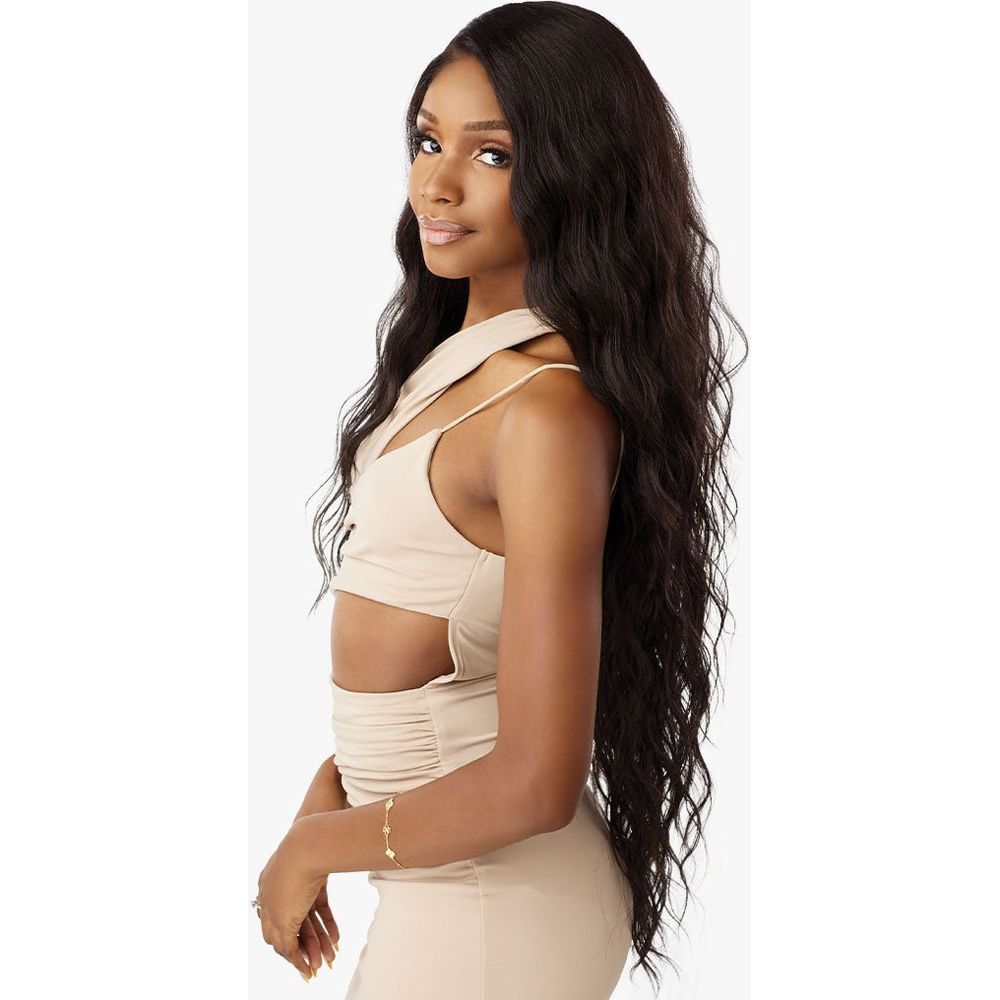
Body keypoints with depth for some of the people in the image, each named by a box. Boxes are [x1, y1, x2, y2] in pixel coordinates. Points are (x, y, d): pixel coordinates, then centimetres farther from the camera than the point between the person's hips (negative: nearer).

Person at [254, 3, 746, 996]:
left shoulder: (548, 412, -23)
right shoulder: (457, 355, 3)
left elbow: (535, 783, -24)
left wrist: (314, 847, -11)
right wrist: (334, 783, 2)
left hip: (494, 910, -7)